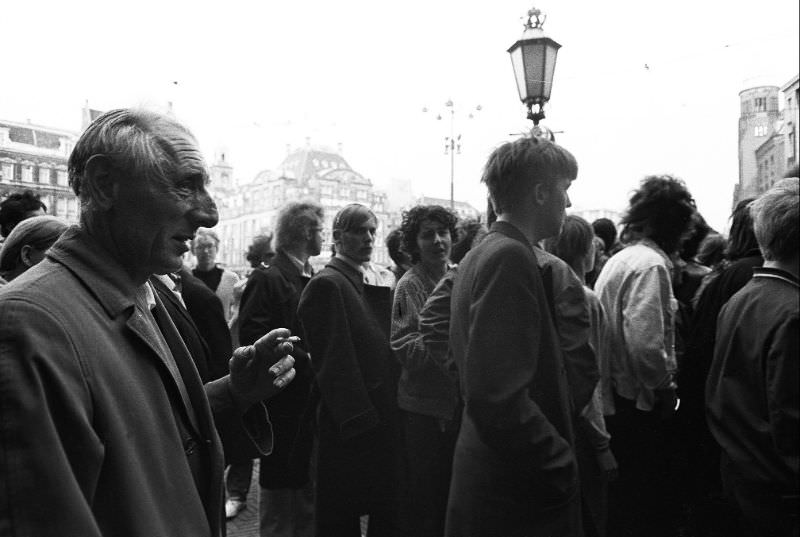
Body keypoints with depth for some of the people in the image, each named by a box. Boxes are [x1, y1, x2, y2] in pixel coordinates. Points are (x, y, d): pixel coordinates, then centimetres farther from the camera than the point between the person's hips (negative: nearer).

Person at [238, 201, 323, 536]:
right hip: (286, 404, -7)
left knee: (311, 492, 18)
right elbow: (253, 336, -20)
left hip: (313, 402, 7)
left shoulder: (315, 280, 14)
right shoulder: (267, 279, -11)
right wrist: (307, 362, -19)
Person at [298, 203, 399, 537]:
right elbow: (334, 360, -17)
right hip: (351, 426, -8)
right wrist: (358, 419, -18)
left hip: (379, 419, 8)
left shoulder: (373, 285, 14)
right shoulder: (327, 285, -13)